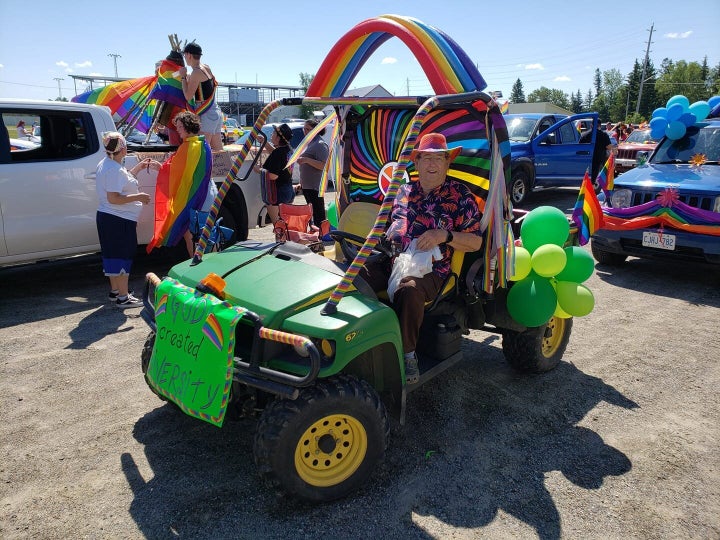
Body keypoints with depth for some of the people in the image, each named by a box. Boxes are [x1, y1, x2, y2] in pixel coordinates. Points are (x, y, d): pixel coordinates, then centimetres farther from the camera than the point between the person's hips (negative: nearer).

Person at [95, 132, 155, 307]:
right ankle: (123, 297, 2)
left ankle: (115, 290, 30)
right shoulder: (114, 170, -21)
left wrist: (139, 167, 22)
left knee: (114, 255, 18)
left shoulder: (105, 164, 12)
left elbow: (123, 180, 25)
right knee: (122, 257, -4)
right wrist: (138, 197, -20)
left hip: (108, 218, 11)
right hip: (119, 221, -11)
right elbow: (114, 198, -26)